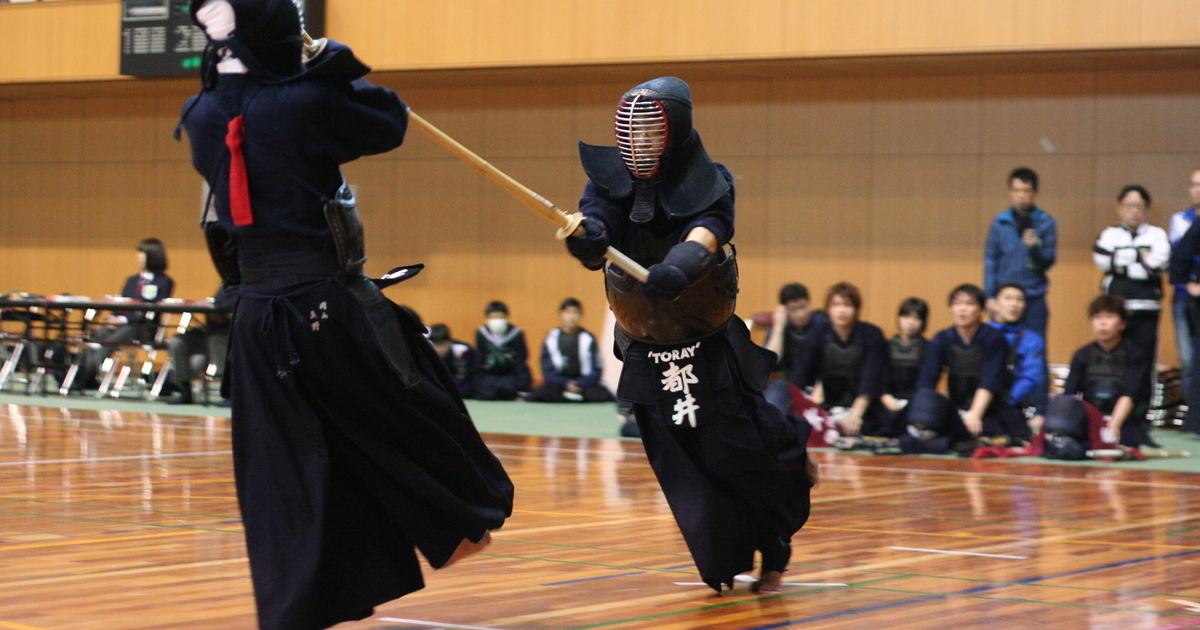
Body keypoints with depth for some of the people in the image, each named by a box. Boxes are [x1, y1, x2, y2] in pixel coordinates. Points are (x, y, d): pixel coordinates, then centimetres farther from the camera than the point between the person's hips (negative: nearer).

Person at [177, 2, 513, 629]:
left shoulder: (202, 119, 0)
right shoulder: (304, 104, -13)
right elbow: (389, 123, 2)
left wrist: (312, 77, 13)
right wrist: (337, 68, 12)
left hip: (258, 318, 4)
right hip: (332, 306, -4)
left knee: (285, 468, 8)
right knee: (404, 418, 17)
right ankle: (458, 526, 35)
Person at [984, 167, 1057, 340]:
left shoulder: (1046, 222, 2)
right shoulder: (1000, 222, 5)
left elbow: (1047, 262, 0)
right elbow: (990, 261, 6)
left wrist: (1033, 247, -19)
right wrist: (990, 296, -1)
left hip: (1034, 299, -1)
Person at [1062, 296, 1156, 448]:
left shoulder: (1137, 354, -3)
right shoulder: (1083, 355, 8)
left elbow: (1129, 396, -16)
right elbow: (1069, 393, -3)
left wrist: (1114, 425, -33)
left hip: (1125, 423, -2)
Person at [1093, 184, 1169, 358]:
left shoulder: (1157, 235, 8)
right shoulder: (1110, 234, 12)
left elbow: (1157, 264, -10)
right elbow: (1103, 259, -7)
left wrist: (1122, 266, -5)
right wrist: (1141, 255, -2)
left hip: (1146, 308, -1)